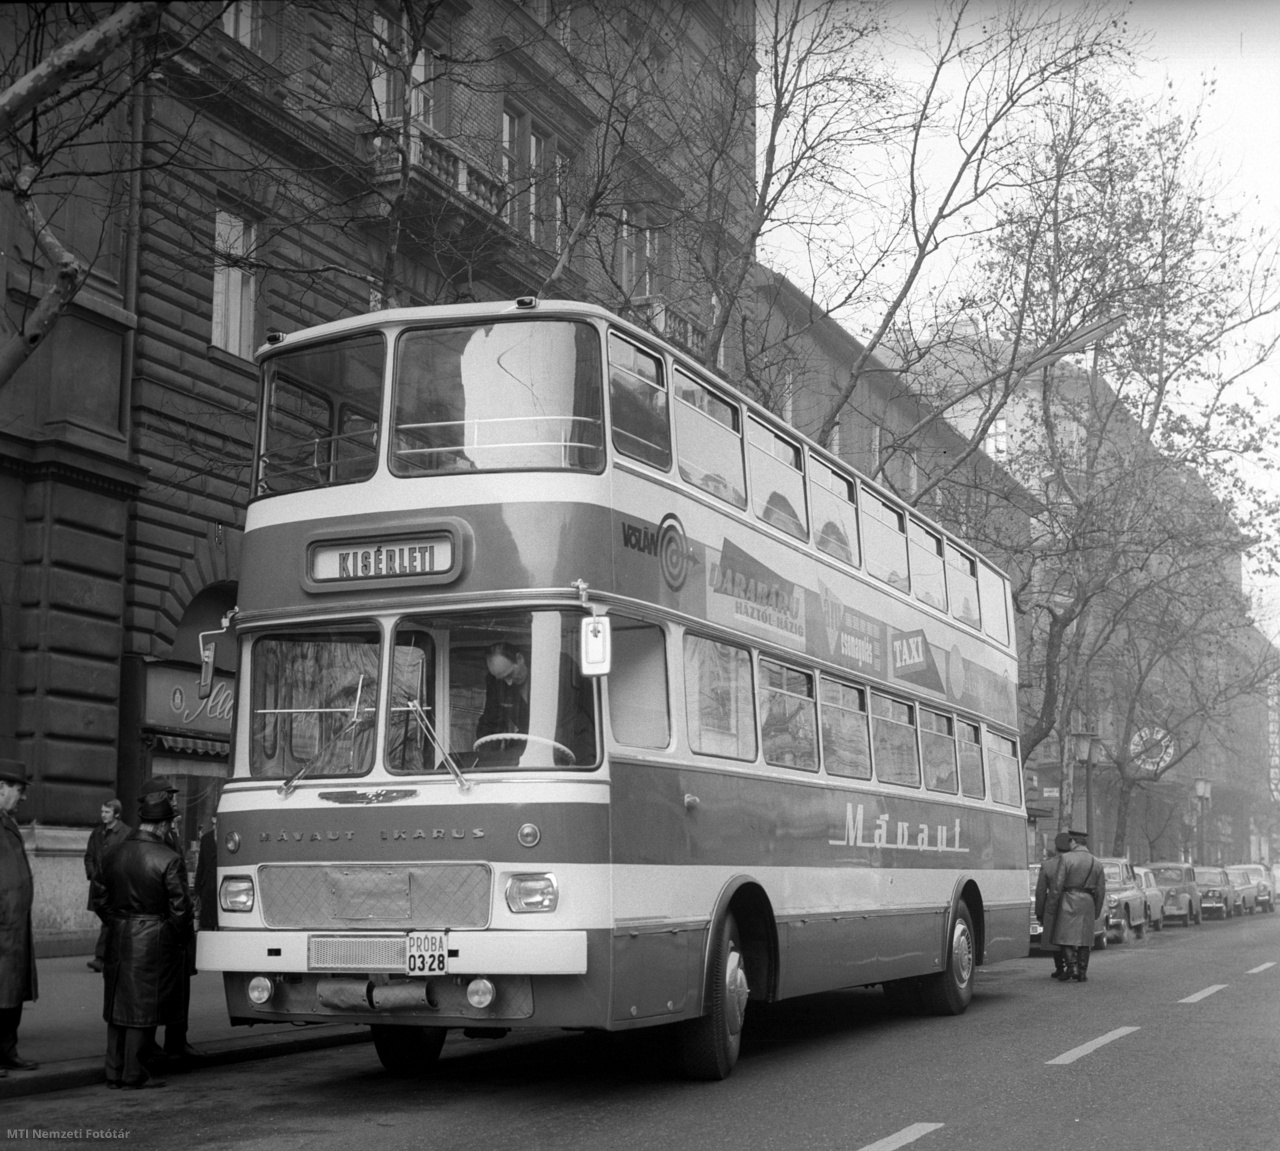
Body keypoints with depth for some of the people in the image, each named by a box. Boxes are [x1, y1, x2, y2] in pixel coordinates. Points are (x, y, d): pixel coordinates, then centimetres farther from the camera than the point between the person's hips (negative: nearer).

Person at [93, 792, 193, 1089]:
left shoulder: (114, 855, 5)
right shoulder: (168, 859, -14)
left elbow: (99, 899, 11)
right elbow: (179, 907, -12)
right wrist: (181, 939, 2)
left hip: (118, 939, 6)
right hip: (154, 941, -6)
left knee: (118, 1006, 13)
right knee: (143, 1008, 1)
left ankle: (114, 1071, 19)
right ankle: (134, 1073, 5)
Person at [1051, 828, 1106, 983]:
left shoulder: (1066, 858, -6)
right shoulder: (1095, 863, 9)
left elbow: (1058, 883, -10)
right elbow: (1101, 890, 10)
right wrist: (1097, 911, 17)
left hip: (1069, 900, -4)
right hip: (1088, 902, 4)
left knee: (1066, 936, 3)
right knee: (1084, 938, 9)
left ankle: (1071, 966, -12)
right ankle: (1082, 973, 7)